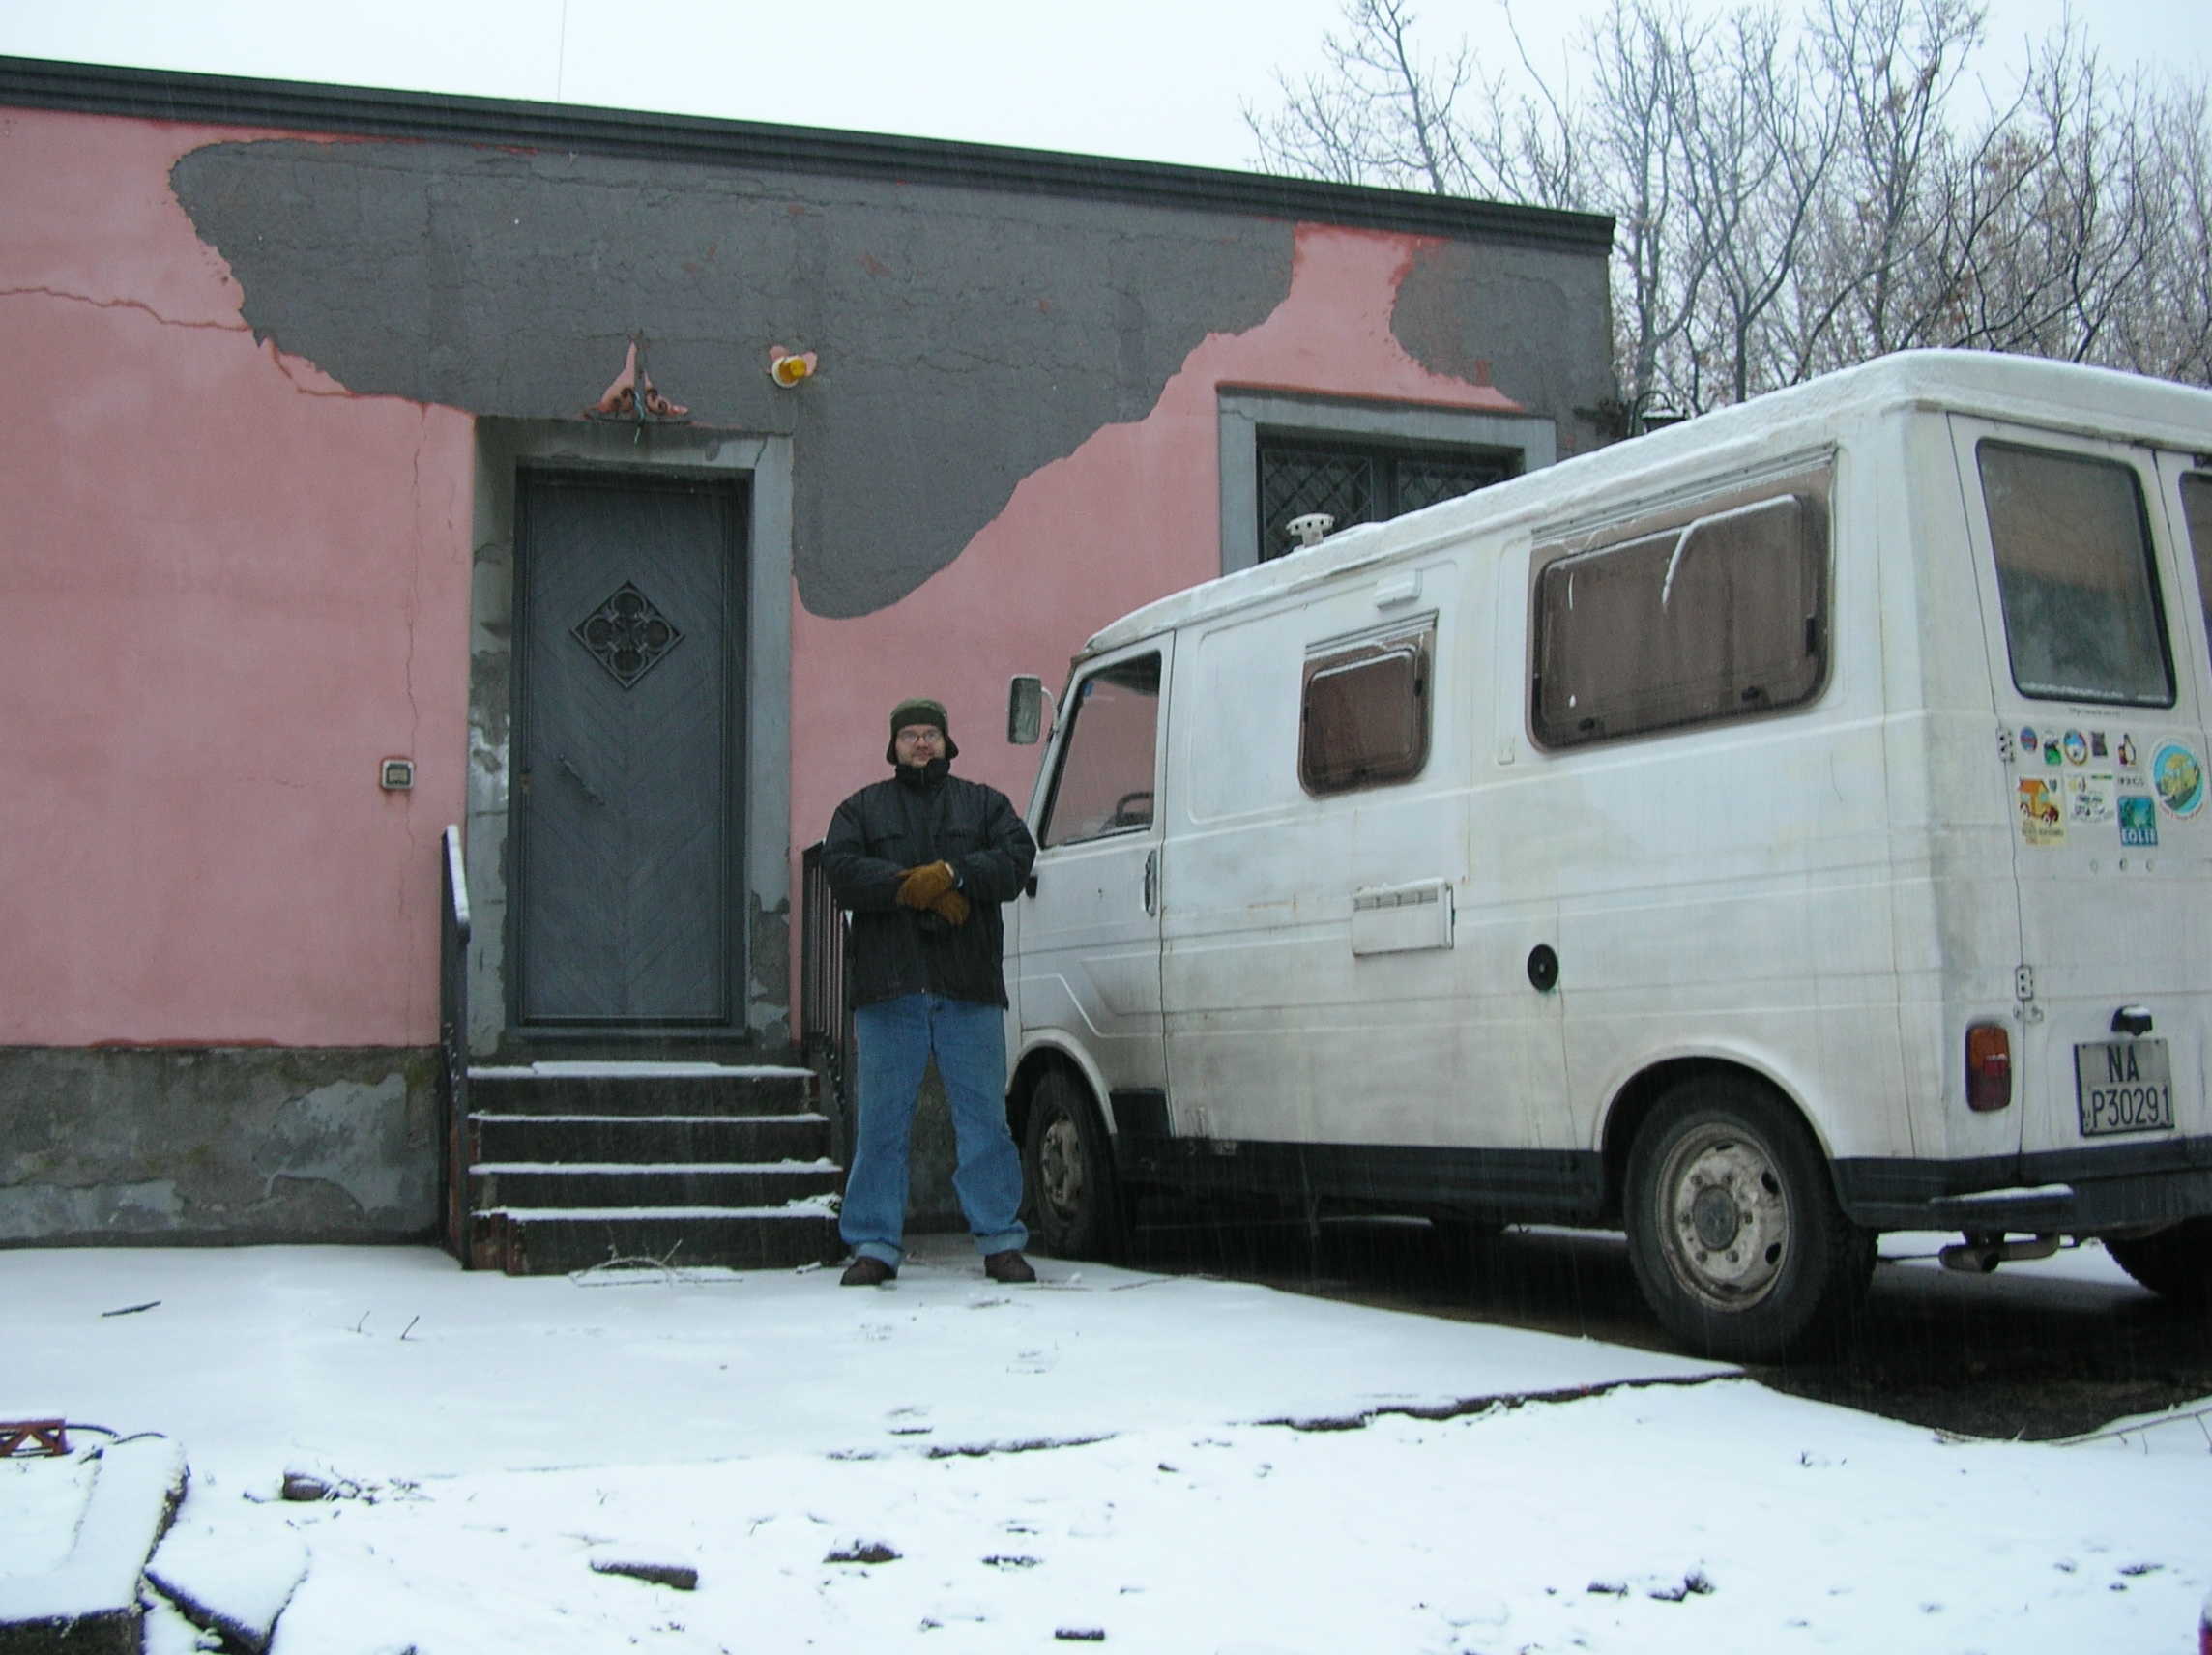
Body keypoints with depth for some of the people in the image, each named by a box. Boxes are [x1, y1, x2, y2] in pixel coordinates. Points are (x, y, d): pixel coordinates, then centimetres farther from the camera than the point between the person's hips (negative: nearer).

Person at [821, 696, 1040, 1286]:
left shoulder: (985, 804, 18)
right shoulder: (862, 808, 16)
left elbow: (1017, 857, 1)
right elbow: (840, 867, -2)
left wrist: (951, 875, -13)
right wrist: (915, 888, -13)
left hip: (970, 990, 0)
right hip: (888, 987, 0)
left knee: (984, 1116, 0)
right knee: (881, 1121, 1)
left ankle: (1000, 1241, 6)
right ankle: (874, 1244, 7)